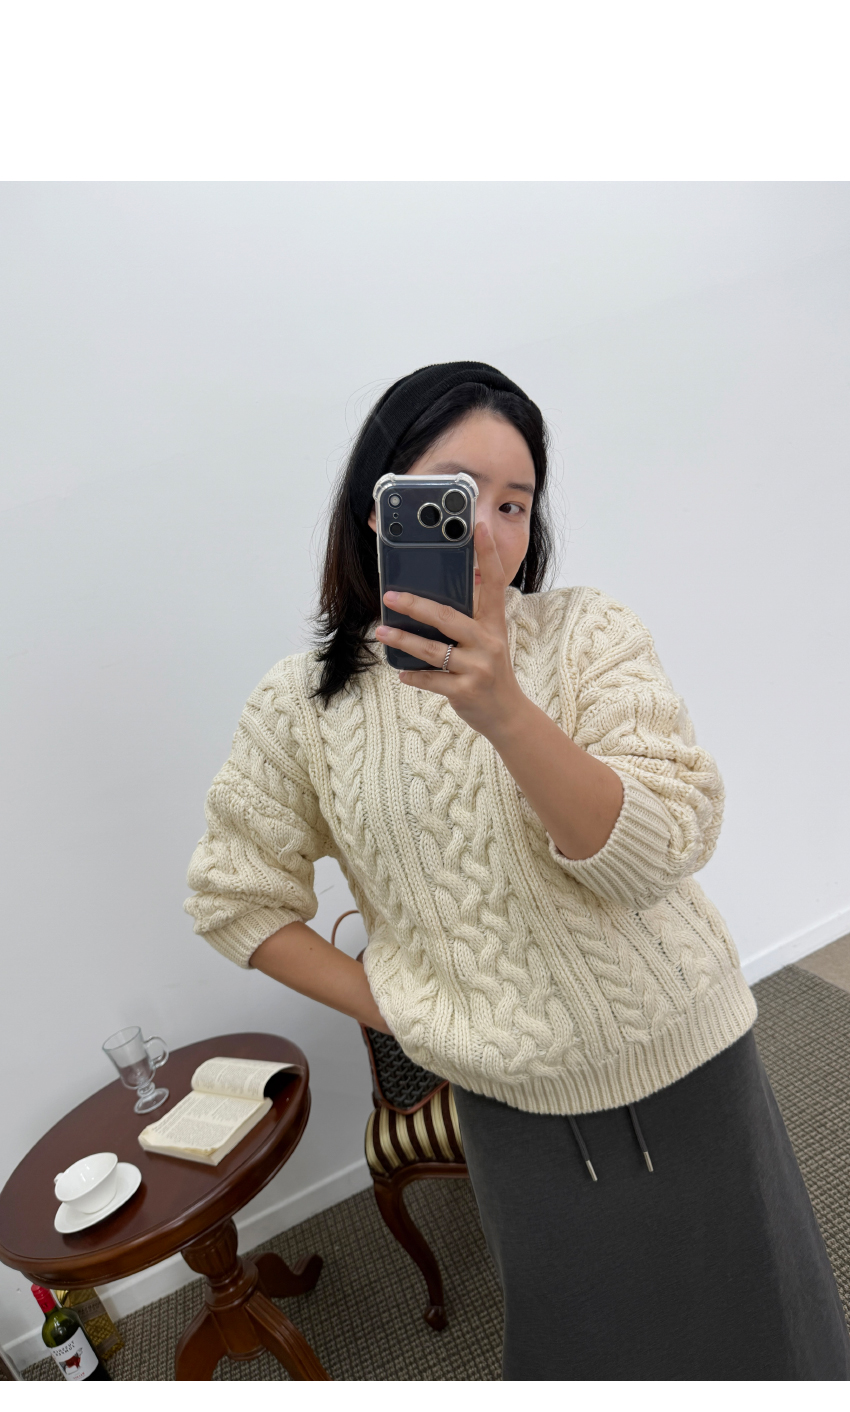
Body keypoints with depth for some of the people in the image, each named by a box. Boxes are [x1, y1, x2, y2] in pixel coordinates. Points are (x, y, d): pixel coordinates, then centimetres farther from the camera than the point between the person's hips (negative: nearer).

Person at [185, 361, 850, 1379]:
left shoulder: (586, 634, -12)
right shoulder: (302, 705, -8)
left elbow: (662, 851, -21)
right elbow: (234, 893, 3)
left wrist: (502, 709, -36)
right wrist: (384, 1007, -4)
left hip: (688, 1066, 1)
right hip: (516, 1110, 0)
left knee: (753, 1331, 22)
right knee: (582, 1351, 22)